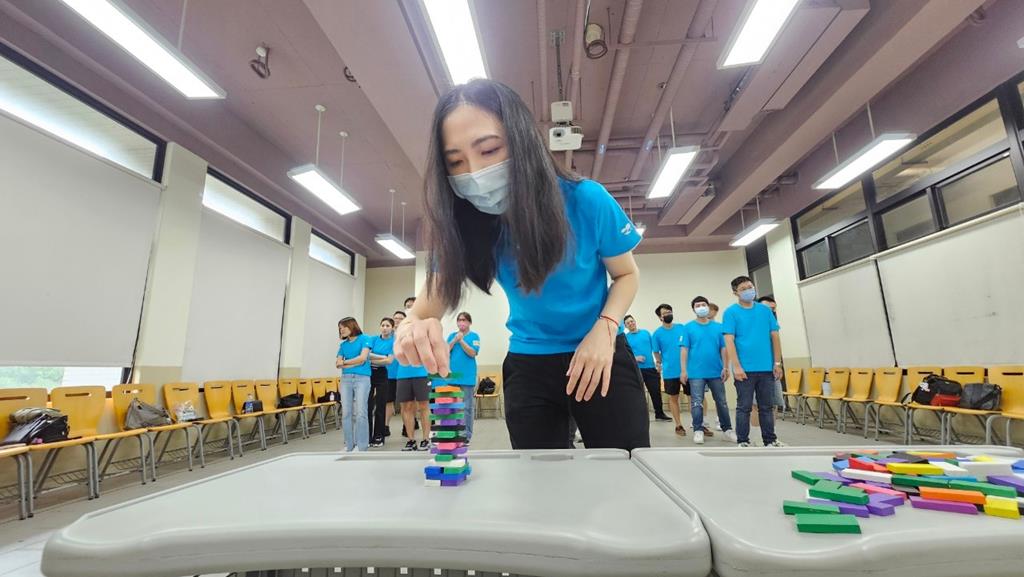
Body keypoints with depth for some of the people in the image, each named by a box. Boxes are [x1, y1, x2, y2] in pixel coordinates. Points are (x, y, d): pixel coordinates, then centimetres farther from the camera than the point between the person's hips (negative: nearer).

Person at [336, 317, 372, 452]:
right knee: (346, 413, 3)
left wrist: (345, 362, 2)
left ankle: (361, 445, 0)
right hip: (345, 379, 5)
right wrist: (355, 363, -8)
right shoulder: (343, 344, 16)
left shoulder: (364, 339, 1)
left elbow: (362, 358, -10)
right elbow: (338, 364, 7)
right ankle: (349, 445, 12)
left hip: (362, 378, -5)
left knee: (360, 412, -7)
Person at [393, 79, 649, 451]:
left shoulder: (587, 200, -21)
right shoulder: (464, 225, -15)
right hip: (528, 367, 2)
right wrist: (413, 331, -41)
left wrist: (605, 328, -22)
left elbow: (626, 274, -3)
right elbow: (425, 309, -16)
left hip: (600, 355, -1)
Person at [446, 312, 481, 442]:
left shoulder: (474, 336, -1)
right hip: (452, 375, 3)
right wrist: (454, 340, -12)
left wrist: (461, 340, -15)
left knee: (467, 407, 3)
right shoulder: (452, 335, 9)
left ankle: (467, 435, 11)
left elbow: (472, 353, -11)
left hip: (467, 376, -3)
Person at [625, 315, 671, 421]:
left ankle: (659, 414, 25)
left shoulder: (646, 333, 9)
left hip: (650, 367, 3)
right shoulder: (625, 338, 0)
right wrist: (634, 358, -20)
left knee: (656, 392, 8)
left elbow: (654, 349, 12)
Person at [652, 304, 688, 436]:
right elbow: (656, 352, 6)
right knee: (673, 398, 9)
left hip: (687, 369, 1)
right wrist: (660, 364, -2)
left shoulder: (682, 328, 2)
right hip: (670, 372, -1)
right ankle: (679, 425, 21)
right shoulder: (658, 333, -3)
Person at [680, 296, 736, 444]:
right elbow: (684, 349, -3)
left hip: (716, 372, 2)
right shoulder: (688, 327, -1)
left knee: (722, 402, 13)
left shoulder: (718, 327, 4)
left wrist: (726, 367, 0)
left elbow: (723, 348, 5)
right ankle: (698, 430, 13)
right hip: (696, 373, -2)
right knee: (697, 403, 3)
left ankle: (727, 429, 26)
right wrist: (683, 370, -7)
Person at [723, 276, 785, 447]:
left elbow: (774, 337, 9)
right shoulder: (731, 312, -4)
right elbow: (729, 340, -10)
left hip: (767, 368, 4)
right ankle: (743, 442, 14)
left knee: (766, 407, 14)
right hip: (745, 369, -3)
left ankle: (770, 440, 26)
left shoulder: (765, 310, 8)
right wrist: (736, 366, -15)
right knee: (744, 407, 5)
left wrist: (777, 363, 4)